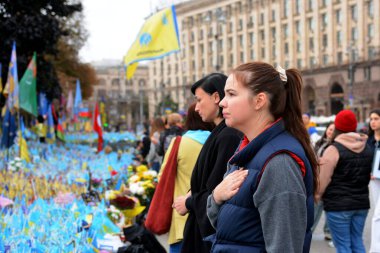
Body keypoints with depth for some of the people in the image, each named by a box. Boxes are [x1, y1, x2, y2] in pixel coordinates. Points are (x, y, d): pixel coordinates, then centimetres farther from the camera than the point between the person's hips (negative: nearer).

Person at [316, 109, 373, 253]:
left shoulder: (333, 150, -13)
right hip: (361, 203, 6)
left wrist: (317, 196, 3)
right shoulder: (367, 148, 8)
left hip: (338, 204, -6)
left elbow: (324, 179, -12)